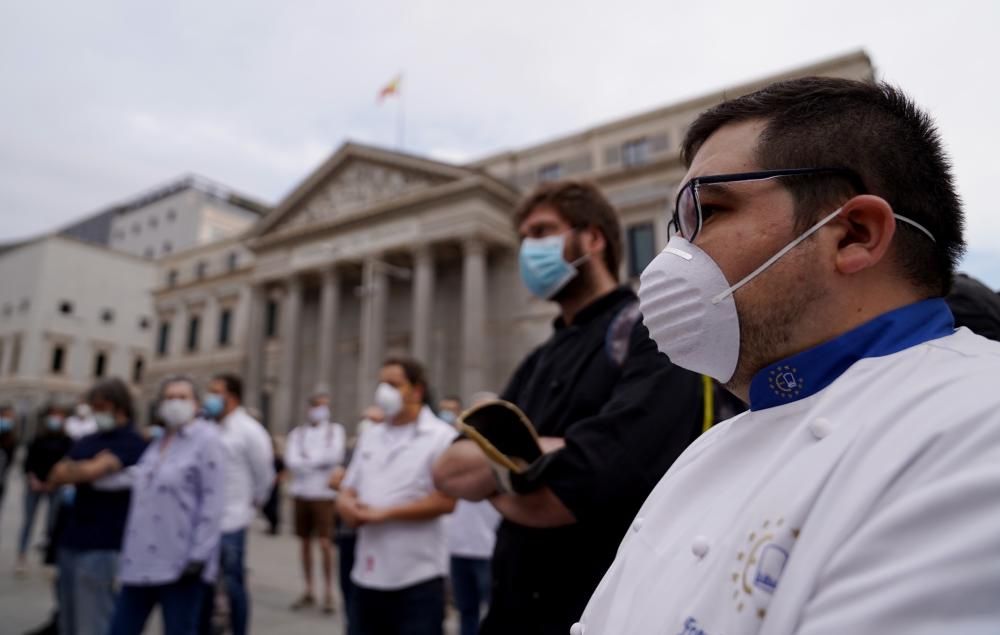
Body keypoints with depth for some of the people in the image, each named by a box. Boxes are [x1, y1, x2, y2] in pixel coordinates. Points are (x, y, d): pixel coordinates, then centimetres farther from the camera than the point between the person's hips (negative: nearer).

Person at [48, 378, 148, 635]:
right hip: (70, 542, 8)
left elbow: (91, 470, -19)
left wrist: (66, 473, 1)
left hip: (102, 546, -7)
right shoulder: (87, 441, 14)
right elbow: (55, 477, 7)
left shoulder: (131, 443, -9)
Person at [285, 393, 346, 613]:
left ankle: (328, 593, 7)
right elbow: (290, 460, -6)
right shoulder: (298, 432, 7)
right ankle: (308, 592, 22)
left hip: (324, 494, -3)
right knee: (305, 543, 10)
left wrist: (306, 460, -6)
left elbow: (334, 456, -13)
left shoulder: (335, 430, 2)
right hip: (301, 493, 3)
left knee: (325, 543, -4)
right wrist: (318, 462, -15)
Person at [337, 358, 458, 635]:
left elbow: (445, 501, -16)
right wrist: (349, 507, -10)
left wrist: (384, 513, -15)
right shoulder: (370, 437, 12)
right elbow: (346, 492, 14)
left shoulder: (441, 436, -8)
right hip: (368, 573, 7)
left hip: (418, 576, -6)